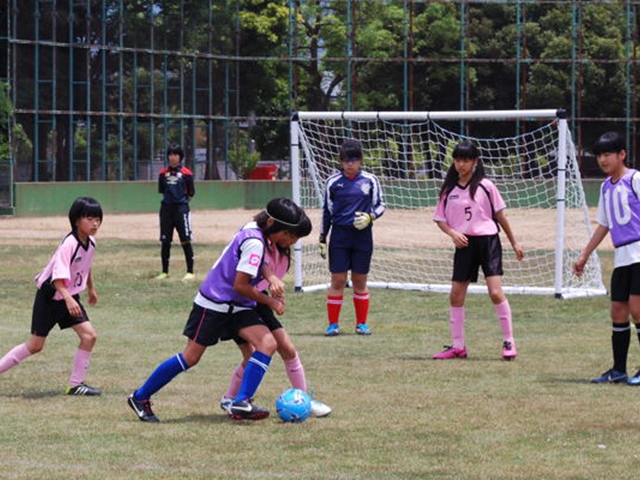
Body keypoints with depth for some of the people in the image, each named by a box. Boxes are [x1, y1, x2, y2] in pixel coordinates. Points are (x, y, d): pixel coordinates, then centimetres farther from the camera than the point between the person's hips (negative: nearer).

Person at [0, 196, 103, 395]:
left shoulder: (90, 243, -2)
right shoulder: (69, 244, -27)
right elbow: (58, 277, -34)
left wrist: (91, 288, 33)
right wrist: (68, 299, -48)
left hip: (70, 298, 7)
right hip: (49, 297, -7)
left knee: (89, 336, -7)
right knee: (35, 345, -1)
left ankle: (76, 384, 2)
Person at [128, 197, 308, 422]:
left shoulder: (253, 231, 4)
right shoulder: (254, 242, -22)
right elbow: (240, 285, -20)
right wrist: (270, 302, -10)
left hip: (237, 308, 9)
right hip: (214, 304, -9)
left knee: (268, 343, -12)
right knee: (191, 357, -4)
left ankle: (241, 403, -18)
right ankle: (140, 397, 12)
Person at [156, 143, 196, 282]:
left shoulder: (186, 173, -3)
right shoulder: (163, 173, 8)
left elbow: (191, 193, 2)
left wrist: (181, 200, 6)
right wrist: (169, 199, 8)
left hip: (181, 208, -4)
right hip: (166, 209, 4)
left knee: (186, 241, -6)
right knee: (165, 241, 7)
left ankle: (190, 272, -3)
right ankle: (164, 272, 17)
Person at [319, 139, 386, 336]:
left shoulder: (370, 180, 1)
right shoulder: (333, 181, 3)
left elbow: (380, 205, 7)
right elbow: (326, 211, 10)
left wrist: (370, 217, -14)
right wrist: (322, 239, 9)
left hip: (362, 236, 0)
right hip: (340, 235, 0)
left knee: (360, 281, 6)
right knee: (337, 280, -3)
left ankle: (361, 323, 16)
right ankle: (333, 324, 4)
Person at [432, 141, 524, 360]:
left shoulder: (485, 186, 0)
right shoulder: (448, 190, 6)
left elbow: (500, 215, 6)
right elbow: (440, 219, 9)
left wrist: (514, 243, 9)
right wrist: (453, 233, -12)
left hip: (488, 241, -3)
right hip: (464, 244, 3)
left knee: (496, 292, -13)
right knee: (455, 295, 3)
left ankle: (509, 342, -3)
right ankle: (458, 346, 14)